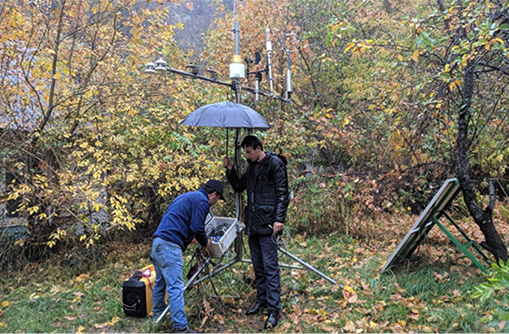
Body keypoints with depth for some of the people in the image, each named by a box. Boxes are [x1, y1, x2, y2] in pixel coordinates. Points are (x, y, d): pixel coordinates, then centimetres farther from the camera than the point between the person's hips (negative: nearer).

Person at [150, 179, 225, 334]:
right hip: (170, 245, -10)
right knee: (175, 287, -9)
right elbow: (197, 228, -12)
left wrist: (192, 237, 29)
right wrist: (205, 242, 6)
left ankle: (157, 316, 36)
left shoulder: (186, 196, 24)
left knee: (160, 282, 22)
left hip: (158, 242, 10)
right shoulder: (202, 200, -6)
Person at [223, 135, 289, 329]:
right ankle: (261, 300, 27)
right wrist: (230, 170, 9)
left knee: (270, 266, -5)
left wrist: (279, 219, -18)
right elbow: (239, 187, 23)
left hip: (267, 224, -8)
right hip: (252, 223, 8)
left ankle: (274, 309, 1)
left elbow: (282, 193, -12)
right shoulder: (251, 167, 15)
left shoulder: (275, 163, -8)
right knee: (258, 265, 15)